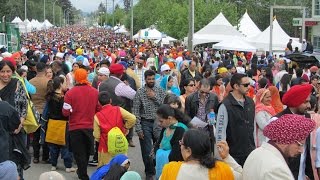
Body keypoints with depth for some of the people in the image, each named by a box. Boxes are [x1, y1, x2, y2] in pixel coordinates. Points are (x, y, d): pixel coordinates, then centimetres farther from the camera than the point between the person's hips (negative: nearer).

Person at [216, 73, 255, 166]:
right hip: (233, 154, -6)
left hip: (250, 152, 6)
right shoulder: (226, 105, -14)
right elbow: (220, 130, -13)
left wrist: (255, 147, 15)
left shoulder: (250, 102, 8)